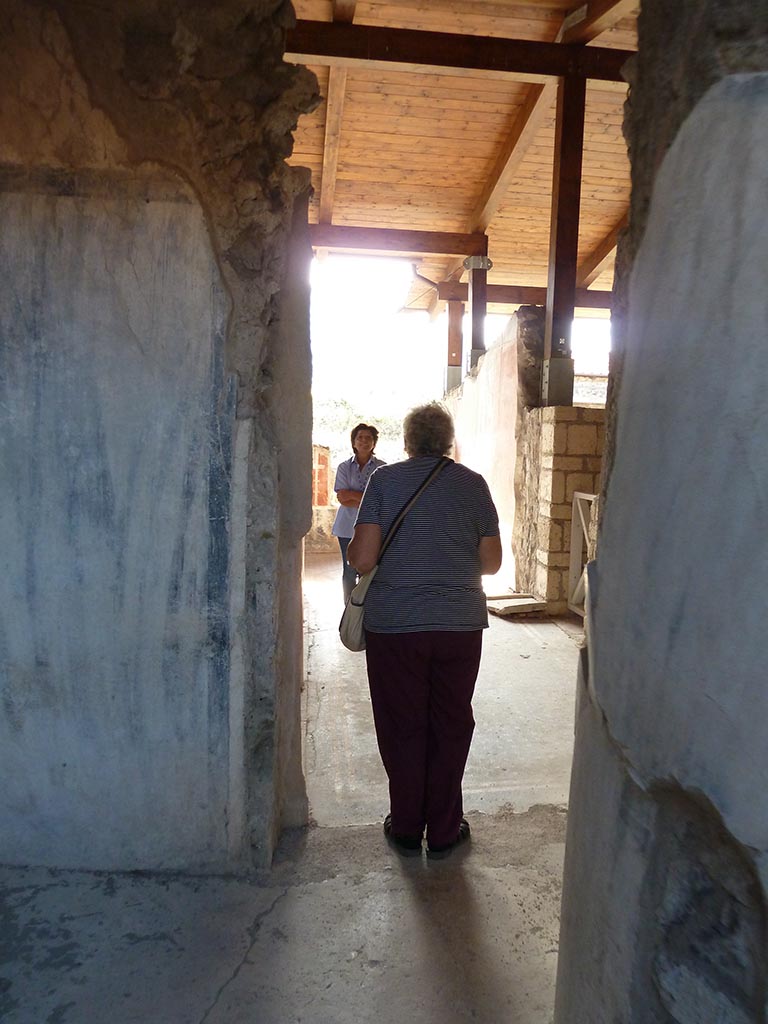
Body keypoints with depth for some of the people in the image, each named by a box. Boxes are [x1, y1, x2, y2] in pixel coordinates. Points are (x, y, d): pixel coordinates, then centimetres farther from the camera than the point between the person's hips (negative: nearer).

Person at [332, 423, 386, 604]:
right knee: (349, 571, 6)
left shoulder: (382, 468, 3)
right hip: (348, 526, 1)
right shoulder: (344, 467, 6)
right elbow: (342, 498, -4)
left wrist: (352, 495, -10)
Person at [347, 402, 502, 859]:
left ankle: (406, 829, 25)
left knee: (402, 727, 12)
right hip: (460, 625, 1)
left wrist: (351, 547, 12)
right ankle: (444, 831, 25)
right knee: (451, 727, 14)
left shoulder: (385, 480, -4)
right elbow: (491, 561, 4)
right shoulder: (473, 484, 1)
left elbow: (362, 559, -10)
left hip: (394, 625, -1)